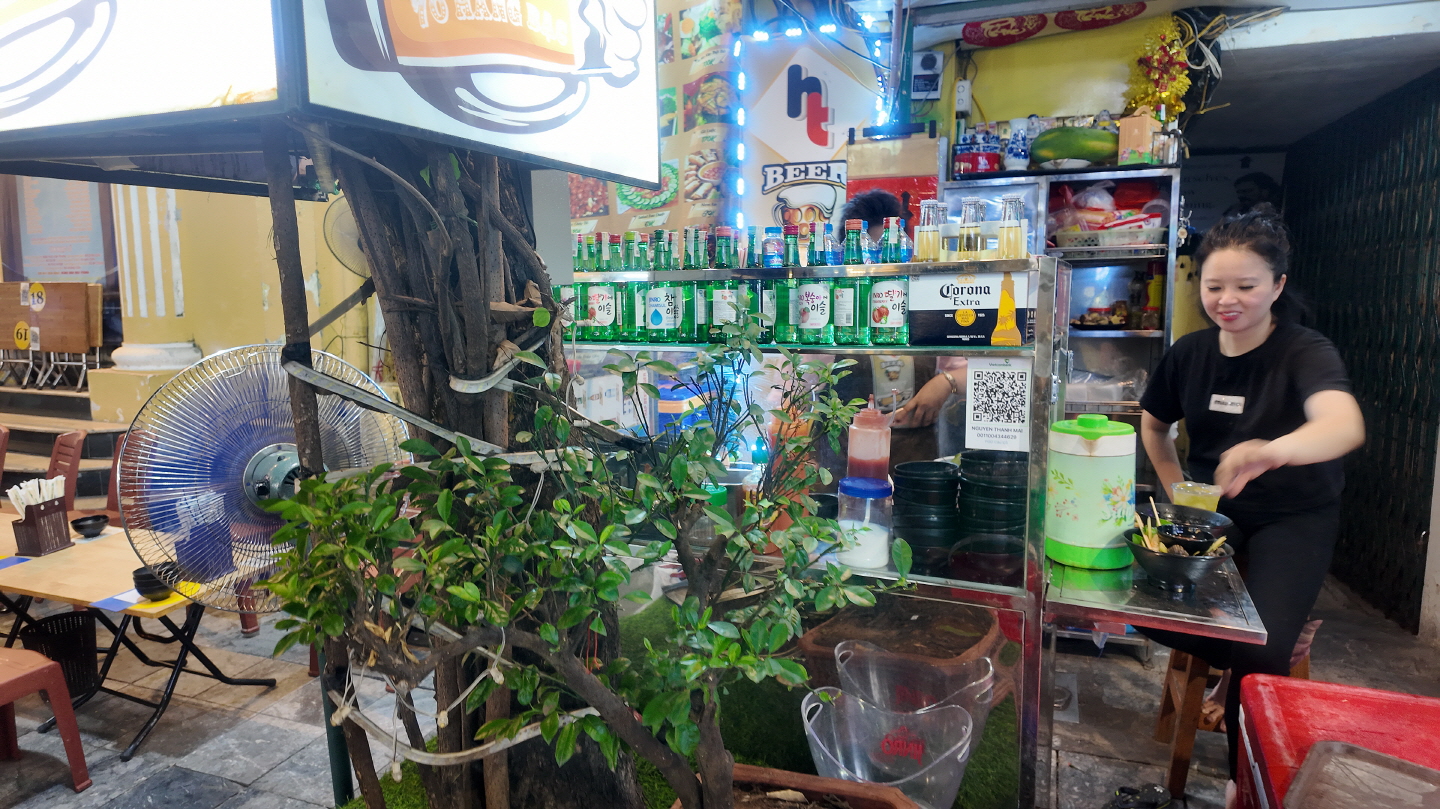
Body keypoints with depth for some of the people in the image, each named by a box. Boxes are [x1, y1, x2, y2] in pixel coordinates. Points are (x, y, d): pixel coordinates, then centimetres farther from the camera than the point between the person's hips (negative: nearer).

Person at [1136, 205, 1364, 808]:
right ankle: (1252, 667, 8)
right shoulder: (1189, 354, -1)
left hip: (1292, 520, -4)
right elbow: (1153, 423, 17)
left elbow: (1345, 426, -38)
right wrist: (1178, 491, 4)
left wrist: (1273, 450, -60)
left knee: (1260, 649, -25)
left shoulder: (1305, 353, -15)